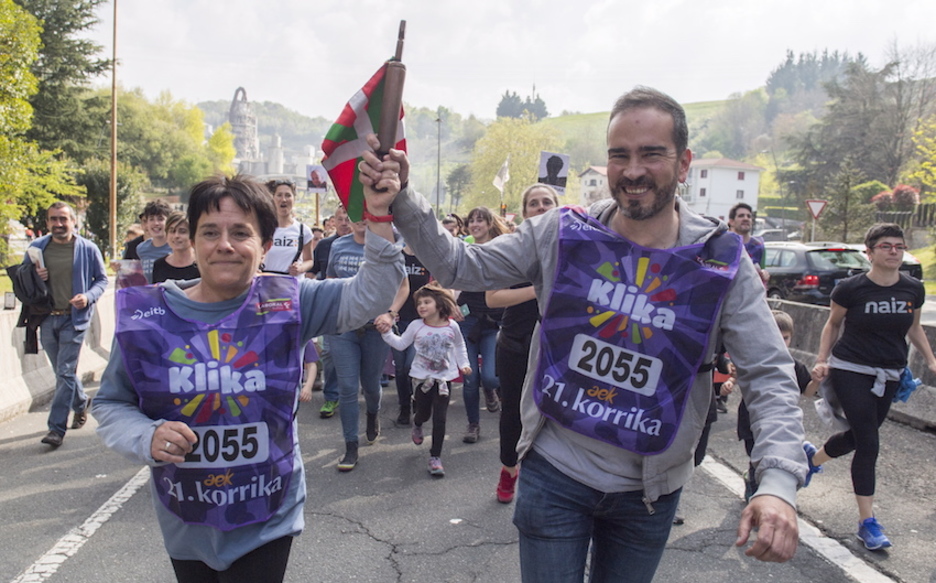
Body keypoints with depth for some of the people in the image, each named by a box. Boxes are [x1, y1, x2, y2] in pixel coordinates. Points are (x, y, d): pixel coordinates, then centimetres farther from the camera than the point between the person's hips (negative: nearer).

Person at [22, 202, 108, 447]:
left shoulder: (87, 249, -2)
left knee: (65, 372, -7)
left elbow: (102, 279, 5)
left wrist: (88, 297, -14)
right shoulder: (36, 248, 6)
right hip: (47, 319, 4)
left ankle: (57, 427, -3)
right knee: (62, 371, 15)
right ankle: (81, 404, 39)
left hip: (74, 319, -4)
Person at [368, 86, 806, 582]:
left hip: (648, 492, 1)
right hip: (553, 473, -1)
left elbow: (770, 377, -12)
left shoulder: (722, 263, -11)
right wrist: (402, 200, -19)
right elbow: (460, 267, -5)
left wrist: (778, 483, -26)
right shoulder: (562, 234, -9)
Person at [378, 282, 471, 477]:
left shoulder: (452, 327, -4)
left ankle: (435, 456, 7)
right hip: (423, 377, 1)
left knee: (439, 418, -4)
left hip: (445, 378, 0)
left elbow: (459, 346, 14)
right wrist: (387, 333, -9)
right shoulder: (416, 326, -5)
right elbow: (401, 344, 3)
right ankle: (417, 425, 52)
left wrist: (463, 364, 6)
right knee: (424, 413, 13)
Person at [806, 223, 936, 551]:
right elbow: (833, 324, 1)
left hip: (888, 376, 5)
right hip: (850, 371, -5)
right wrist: (822, 360, -7)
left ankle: (813, 457, 47)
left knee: (859, 436, 16)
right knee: (868, 444, -8)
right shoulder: (851, 289, -12)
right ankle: (867, 522, 2)